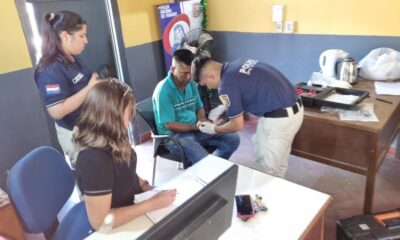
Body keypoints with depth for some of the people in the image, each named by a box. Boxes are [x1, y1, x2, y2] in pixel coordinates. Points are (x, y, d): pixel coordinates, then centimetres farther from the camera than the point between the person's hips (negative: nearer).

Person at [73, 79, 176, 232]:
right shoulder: (95, 160, -33)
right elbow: (101, 223, -28)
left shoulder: (111, 141, -9)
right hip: (120, 228, -7)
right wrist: (152, 204, -25)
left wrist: (145, 186, -3)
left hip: (132, 203, 7)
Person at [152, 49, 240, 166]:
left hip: (195, 129, 7)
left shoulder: (191, 84, 2)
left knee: (233, 139, -2)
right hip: (174, 135, -7)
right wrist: (198, 127, -20)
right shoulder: (163, 91, -19)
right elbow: (169, 125, -19)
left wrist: (203, 122, -9)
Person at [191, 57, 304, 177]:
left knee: (266, 168, 9)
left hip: (279, 117, -10)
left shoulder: (227, 85, -16)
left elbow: (237, 125, -8)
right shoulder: (237, 64, 9)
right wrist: (223, 107, 28)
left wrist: (213, 129, 10)